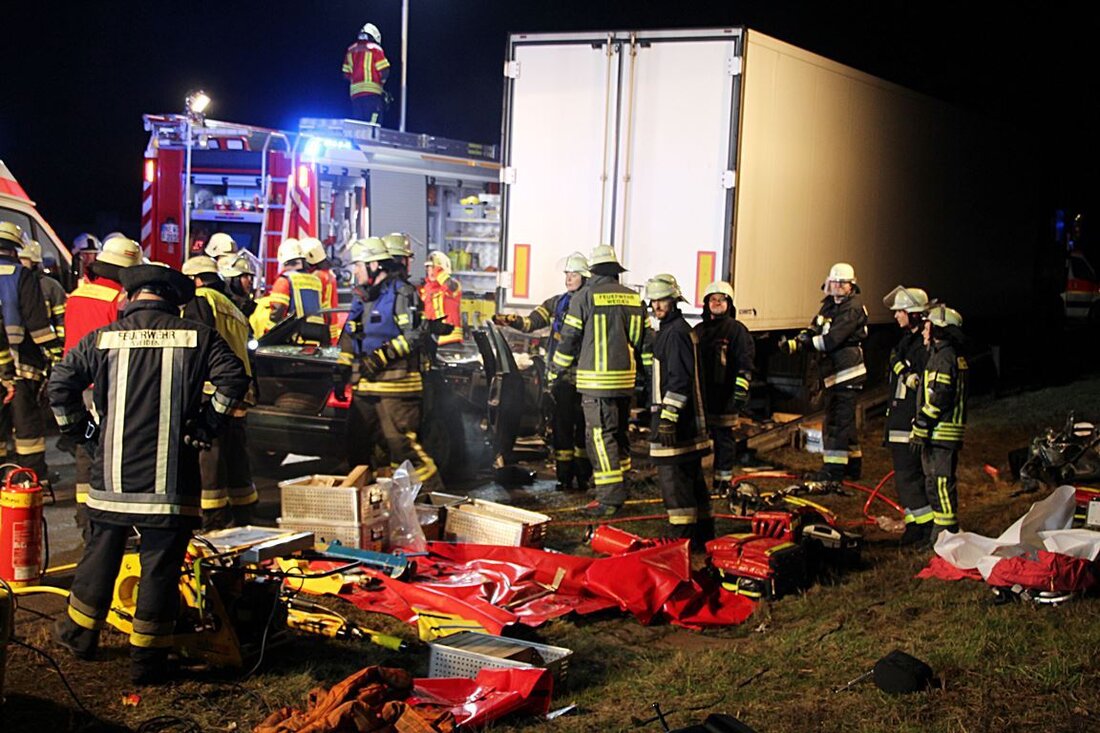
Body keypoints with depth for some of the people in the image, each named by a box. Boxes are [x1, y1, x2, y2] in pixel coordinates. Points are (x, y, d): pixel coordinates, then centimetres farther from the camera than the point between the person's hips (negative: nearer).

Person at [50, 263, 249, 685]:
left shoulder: (103, 338, 3)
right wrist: (207, 425, -1)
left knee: (101, 552, 20)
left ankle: (80, 632, 36)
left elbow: (61, 383, 1)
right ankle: (147, 660, 8)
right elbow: (234, 378, -9)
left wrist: (80, 429, 11)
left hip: (113, 472, 3)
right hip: (170, 475, -2)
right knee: (161, 563, 3)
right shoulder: (197, 337, -1)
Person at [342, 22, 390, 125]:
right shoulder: (375, 49, 0)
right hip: (372, 91, -5)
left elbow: (346, 74, 13)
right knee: (373, 122, -10)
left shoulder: (350, 50, 15)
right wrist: (380, 81, 14)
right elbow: (384, 71, -4)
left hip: (354, 91, 5)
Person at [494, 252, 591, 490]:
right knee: (561, 424, 2)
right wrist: (510, 320, -16)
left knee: (583, 425, 2)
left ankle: (583, 474, 12)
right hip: (561, 374, 3)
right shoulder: (557, 303, 12)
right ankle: (564, 474, 8)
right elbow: (532, 322, 3)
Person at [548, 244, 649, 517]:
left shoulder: (584, 298, -7)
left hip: (597, 380, -6)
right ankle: (619, 490, 26)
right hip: (626, 380, 6)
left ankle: (610, 498, -8)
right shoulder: (635, 299, 10)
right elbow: (646, 340, 15)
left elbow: (569, 340, -3)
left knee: (600, 436, -4)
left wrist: (554, 372, 10)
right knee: (618, 433, 17)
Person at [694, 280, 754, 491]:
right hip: (700, 394, 5)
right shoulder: (699, 330, 16)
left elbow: (745, 362, -7)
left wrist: (741, 389, -15)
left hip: (724, 396, -5)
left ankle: (723, 480, 9)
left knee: (724, 438, 1)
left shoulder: (736, 329, -2)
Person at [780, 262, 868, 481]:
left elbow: (833, 339, -20)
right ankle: (853, 463, 28)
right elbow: (814, 330, 8)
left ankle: (834, 468, -7)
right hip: (835, 372, 9)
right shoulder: (830, 305, 16)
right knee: (845, 420, 17)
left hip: (847, 371, -9)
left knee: (838, 420, -9)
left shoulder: (853, 307, -12)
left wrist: (806, 343, -15)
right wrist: (795, 342, -10)